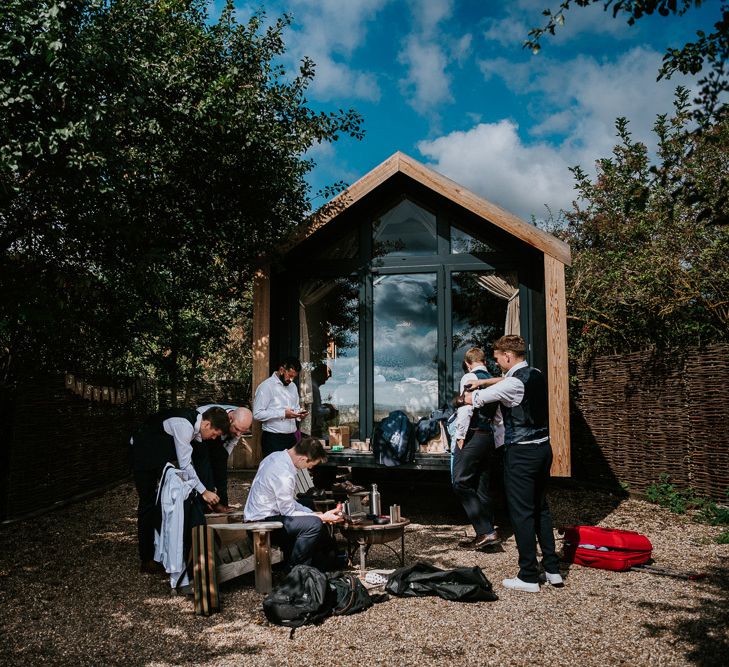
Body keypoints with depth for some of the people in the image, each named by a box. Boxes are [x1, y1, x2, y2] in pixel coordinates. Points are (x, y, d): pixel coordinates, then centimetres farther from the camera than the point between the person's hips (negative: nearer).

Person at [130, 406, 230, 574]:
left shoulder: (195, 423, -6)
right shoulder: (184, 425, -33)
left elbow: (188, 461, 3)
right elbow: (184, 464, -32)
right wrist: (203, 491, -27)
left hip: (161, 455, 9)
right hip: (143, 454, -9)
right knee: (148, 502, -6)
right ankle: (146, 560, 1)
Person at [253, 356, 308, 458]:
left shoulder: (293, 386, 14)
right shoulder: (266, 386, -9)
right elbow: (257, 414, -16)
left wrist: (299, 413, 1)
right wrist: (283, 414, -20)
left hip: (291, 437, 6)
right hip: (273, 439, -6)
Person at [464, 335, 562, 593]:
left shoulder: (514, 382, -18)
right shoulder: (536, 375, 8)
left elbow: (474, 399, -11)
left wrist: (465, 396, 11)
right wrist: (481, 382, 25)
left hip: (521, 453, -9)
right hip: (543, 448, 9)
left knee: (522, 513, 0)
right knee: (541, 508, 17)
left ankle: (528, 577, 8)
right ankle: (552, 569, 24)